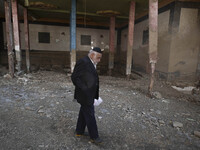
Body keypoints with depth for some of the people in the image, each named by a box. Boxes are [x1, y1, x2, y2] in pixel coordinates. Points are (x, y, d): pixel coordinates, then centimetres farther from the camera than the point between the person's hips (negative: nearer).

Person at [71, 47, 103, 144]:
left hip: (89, 95, 10)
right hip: (85, 95, -9)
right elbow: (75, 77, -20)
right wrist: (84, 90, -21)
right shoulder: (83, 62, -19)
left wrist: (95, 95, 9)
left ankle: (79, 131, 40)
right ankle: (94, 137, 22)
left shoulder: (91, 63, 11)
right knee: (90, 116, 4)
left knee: (84, 113, 22)